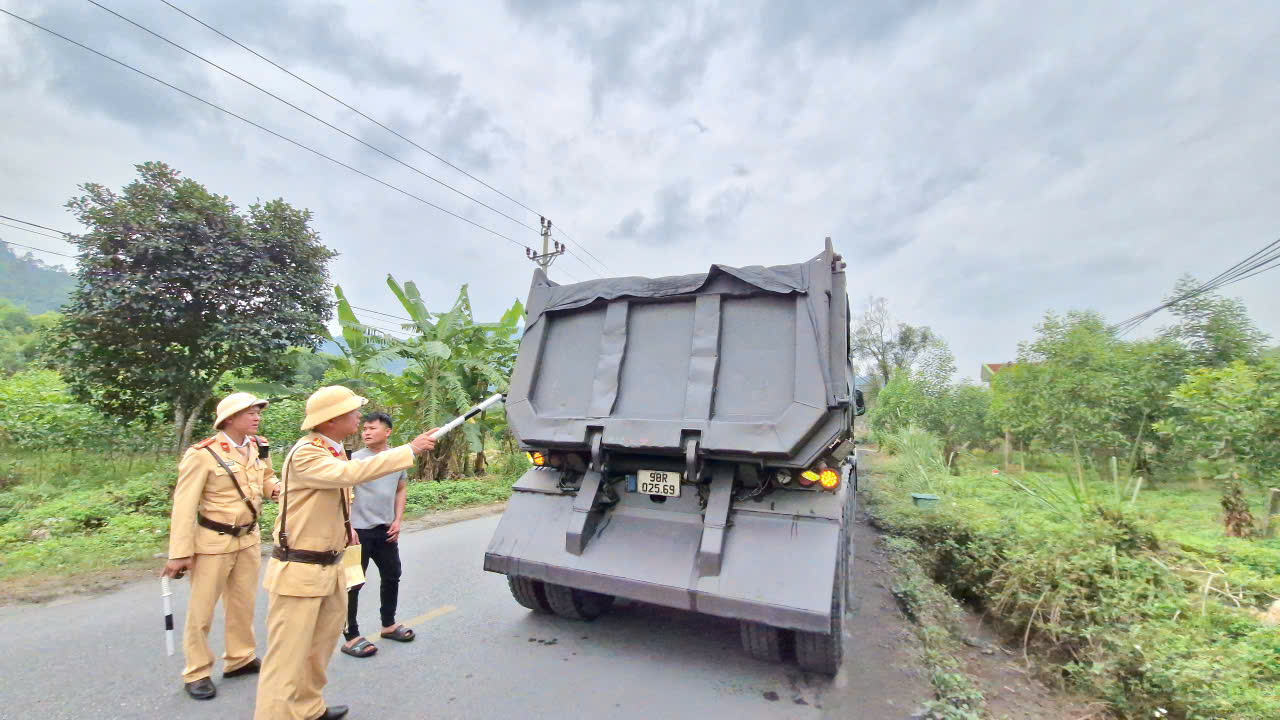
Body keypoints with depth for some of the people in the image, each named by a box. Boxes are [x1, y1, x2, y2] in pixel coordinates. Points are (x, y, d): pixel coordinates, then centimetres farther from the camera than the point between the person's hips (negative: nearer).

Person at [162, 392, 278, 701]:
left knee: (243, 603, 19)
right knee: (202, 609, 9)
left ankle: (240, 658, 37)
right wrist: (180, 553, -17)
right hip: (213, 541, -6)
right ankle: (197, 673, 28)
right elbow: (184, 506, -17)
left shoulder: (258, 447, -2)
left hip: (248, 538, 6)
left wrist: (279, 489, -12)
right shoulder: (202, 454, -20)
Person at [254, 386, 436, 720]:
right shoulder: (304, 454, -20)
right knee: (288, 657, 0)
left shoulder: (334, 450, 7)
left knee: (319, 648, 21)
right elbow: (350, 473, -36)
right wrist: (410, 450, -34)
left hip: (329, 566, 9)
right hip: (298, 571, -9)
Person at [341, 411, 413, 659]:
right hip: (359, 530, -5)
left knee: (392, 577, 17)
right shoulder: (355, 459, -11)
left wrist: (397, 521, 5)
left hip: (386, 530, 6)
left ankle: (388, 624, 35)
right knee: (353, 583, 1)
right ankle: (351, 637, 14)